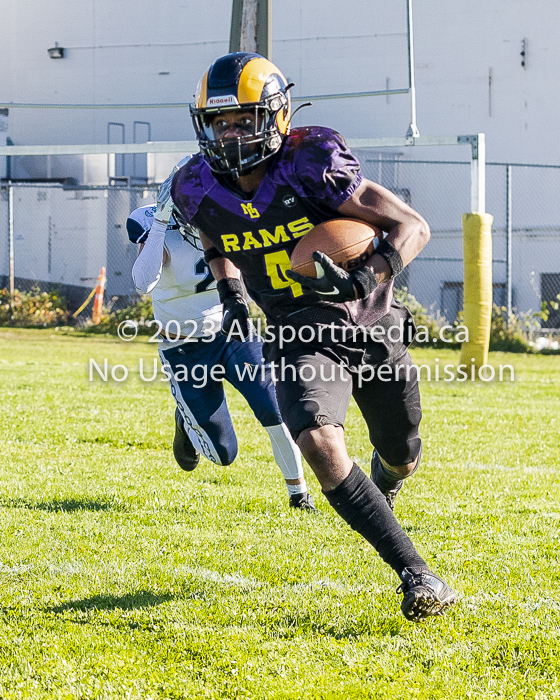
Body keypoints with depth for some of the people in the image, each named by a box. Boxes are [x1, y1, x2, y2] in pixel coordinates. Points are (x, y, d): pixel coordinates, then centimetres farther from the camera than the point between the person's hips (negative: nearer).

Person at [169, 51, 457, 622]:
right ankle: (415, 574, -23)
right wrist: (230, 295, 1)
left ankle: (382, 487, 60)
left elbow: (413, 226, -20)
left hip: (371, 324, -1)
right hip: (300, 336, 1)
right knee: (320, 444, -29)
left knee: (401, 457, 19)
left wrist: (370, 277, -38)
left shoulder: (311, 166, -22)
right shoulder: (200, 191, -8)